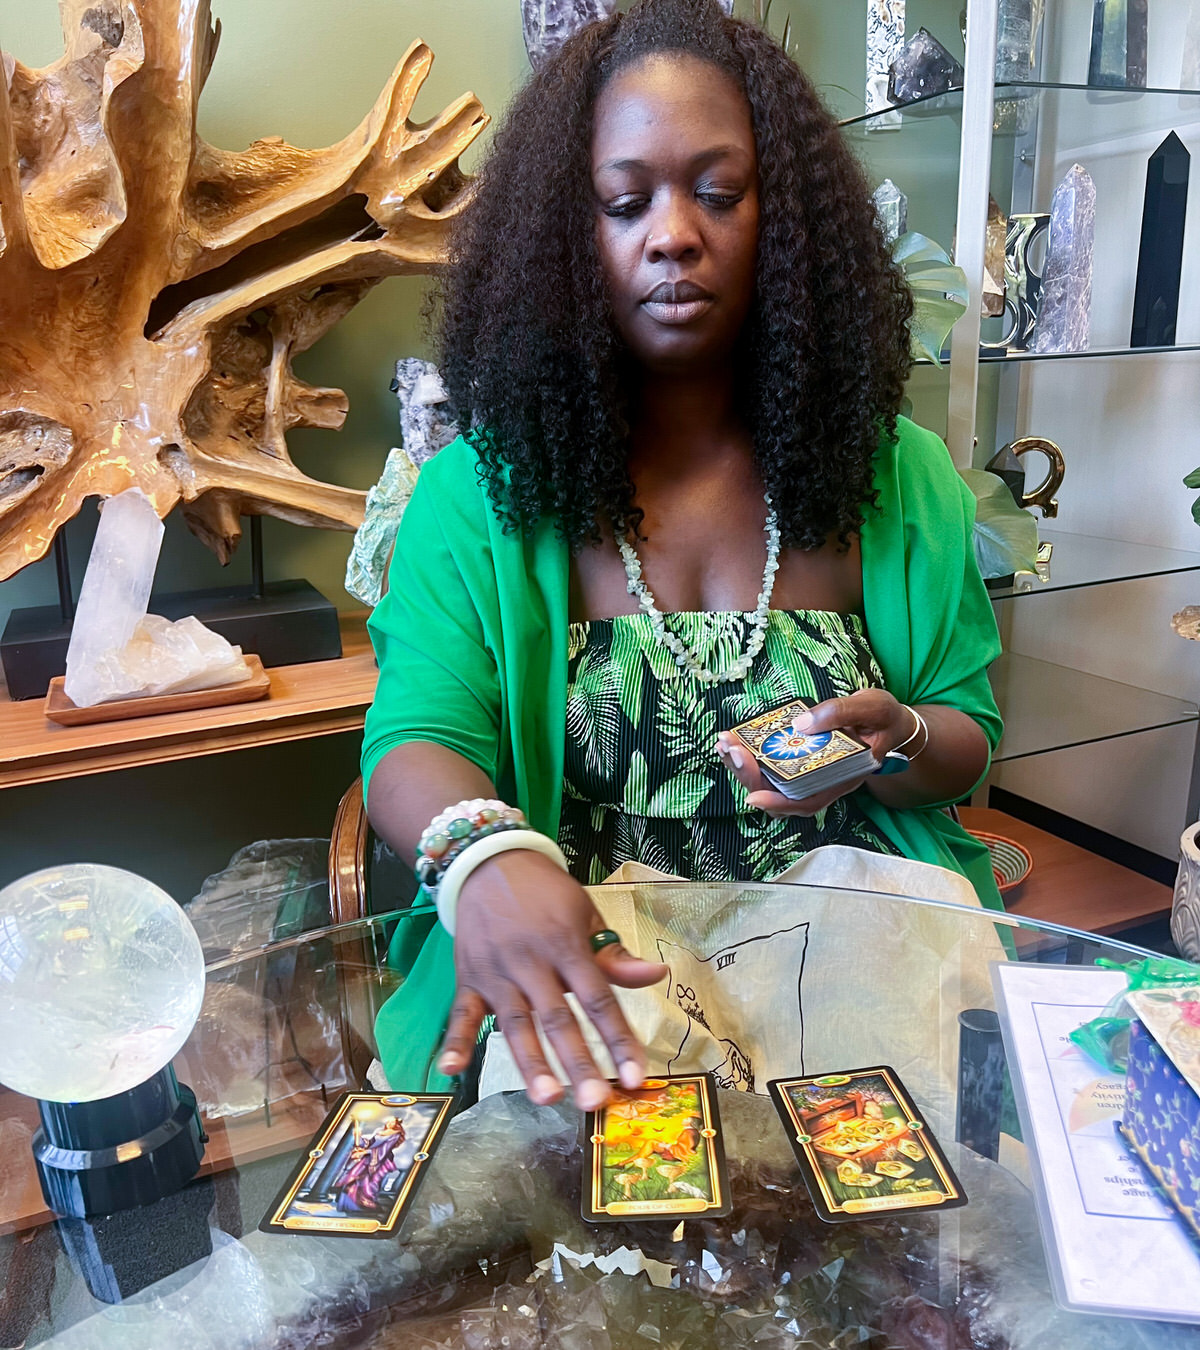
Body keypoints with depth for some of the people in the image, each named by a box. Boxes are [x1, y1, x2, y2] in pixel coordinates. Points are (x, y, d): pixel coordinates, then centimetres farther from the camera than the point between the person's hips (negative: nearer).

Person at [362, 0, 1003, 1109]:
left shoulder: (894, 475, 3)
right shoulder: (481, 488, -2)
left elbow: (969, 743, 8)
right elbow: (417, 739, -10)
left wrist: (889, 744, -17)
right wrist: (485, 852, -33)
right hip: (587, 974, -1)